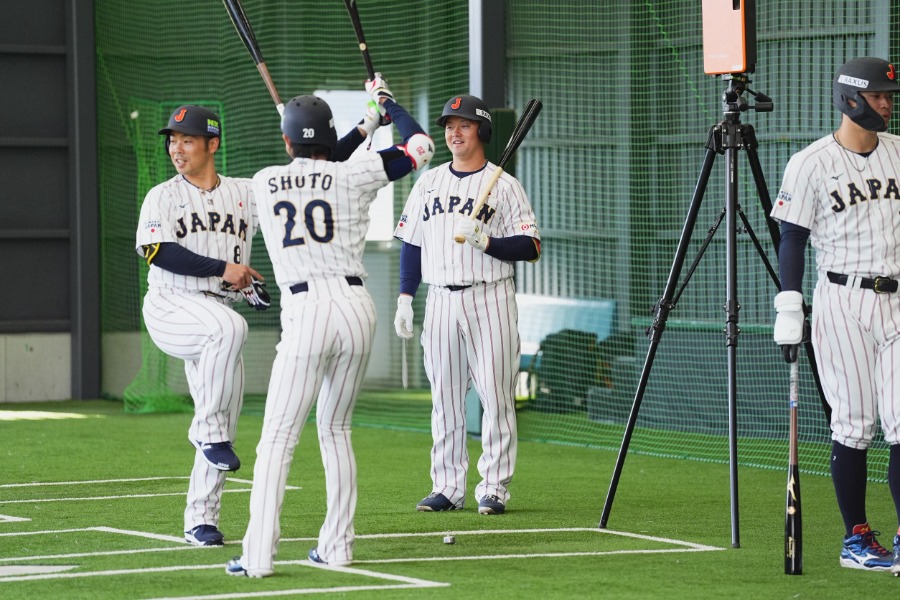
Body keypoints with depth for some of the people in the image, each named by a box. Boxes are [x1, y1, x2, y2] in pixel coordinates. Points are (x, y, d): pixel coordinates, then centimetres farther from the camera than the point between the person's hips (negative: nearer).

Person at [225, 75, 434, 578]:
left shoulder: (265, 182, 10)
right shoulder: (351, 176, 5)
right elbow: (421, 146, 14)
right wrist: (386, 99, 29)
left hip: (306, 312, -2)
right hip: (356, 304, 2)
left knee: (279, 437, -1)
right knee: (336, 429, 17)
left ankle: (258, 554, -12)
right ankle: (338, 546, 16)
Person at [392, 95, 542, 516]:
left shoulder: (503, 185, 1)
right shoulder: (428, 183, 14)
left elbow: (531, 247, -4)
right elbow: (412, 244, 16)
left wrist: (485, 241, -18)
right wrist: (405, 298, 8)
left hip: (490, 298, -4)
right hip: (441, 300, 4)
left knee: (496, 396, -6)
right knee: (445, 398, 6)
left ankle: (494, 488, -1)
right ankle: (447, 488, 11)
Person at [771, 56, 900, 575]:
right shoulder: (812, 163, -1)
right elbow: (792, 239, 0)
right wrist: (790, 309, -7)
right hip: (842, 302, -4)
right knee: (853, 423, -2)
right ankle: (857, 539, 8)